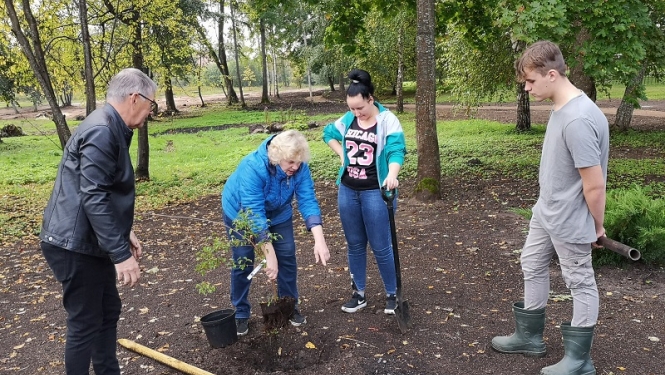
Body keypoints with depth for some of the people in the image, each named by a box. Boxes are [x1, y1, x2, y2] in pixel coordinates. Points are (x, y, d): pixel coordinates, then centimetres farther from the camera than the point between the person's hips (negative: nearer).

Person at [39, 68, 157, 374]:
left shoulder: (112, 129, 12)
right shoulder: (101, 131, -21)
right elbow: (94, 198, -27)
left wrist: (125, 234, 20)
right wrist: (121, 254, -27)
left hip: (89, 243, 10)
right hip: (74, 246, -10)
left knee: (109, 311, 18)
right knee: (85, 323, 2)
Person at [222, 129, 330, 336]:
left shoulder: (299, 168, -27)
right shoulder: (253, 167, -41)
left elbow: (308, 201, -30)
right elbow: (254, 215, -42)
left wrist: (319, 240, -42)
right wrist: (269, 254, -43)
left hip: (277, 213, 4)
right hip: (241, 212, -4)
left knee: (287, 256, 0)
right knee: (243, 262, -1)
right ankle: (241, 313, 17)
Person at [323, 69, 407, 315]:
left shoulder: (388, 120, -11)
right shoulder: (348, 119, 4)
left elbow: (396, 150, -23)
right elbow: (328, 133, 22)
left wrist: (392, 175, -42)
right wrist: (342, 154, 6)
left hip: (375, 191, -5)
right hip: (347, 190, 5)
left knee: (381, 246, 0)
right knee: (354, 244, 13)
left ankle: (392, 295, 18)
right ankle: (359, 294, 26)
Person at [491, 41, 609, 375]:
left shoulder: (578, 120, -30)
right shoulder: (560, 108, 1)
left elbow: (594, 186, -24)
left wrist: (596, 227, -10)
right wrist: (547, 206, 16)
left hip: (570, 222, -9)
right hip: (545, 212, 10)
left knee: (580, 283, 9)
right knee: (533, 267, 21)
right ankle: (529, 336, 40)